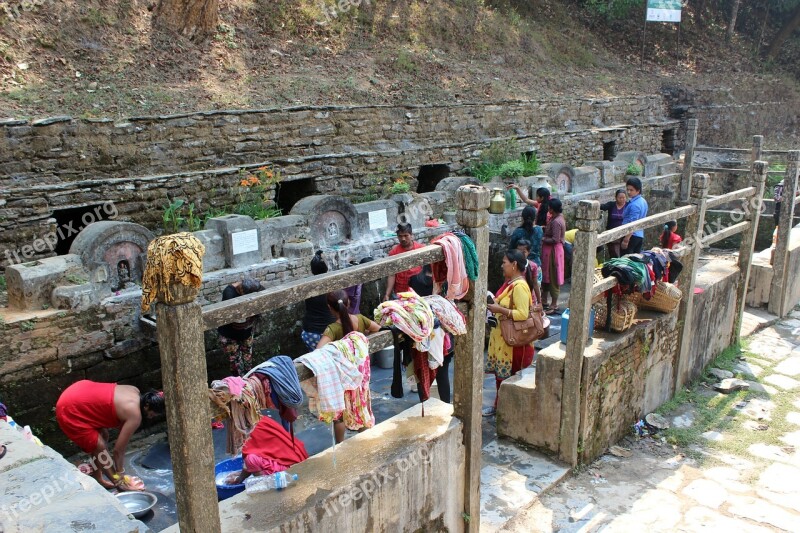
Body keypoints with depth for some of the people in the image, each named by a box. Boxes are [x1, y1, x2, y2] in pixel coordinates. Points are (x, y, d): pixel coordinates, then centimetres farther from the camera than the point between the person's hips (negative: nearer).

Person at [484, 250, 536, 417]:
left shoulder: (520, 286, -20)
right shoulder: (510, 282, 10)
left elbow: (522, 314, -27)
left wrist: (499, 309, -24)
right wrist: (495, 304, 7)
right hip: (502, 338, 10)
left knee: (510, 376, 2)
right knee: (500, 373, 18)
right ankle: (499, 405, 30)